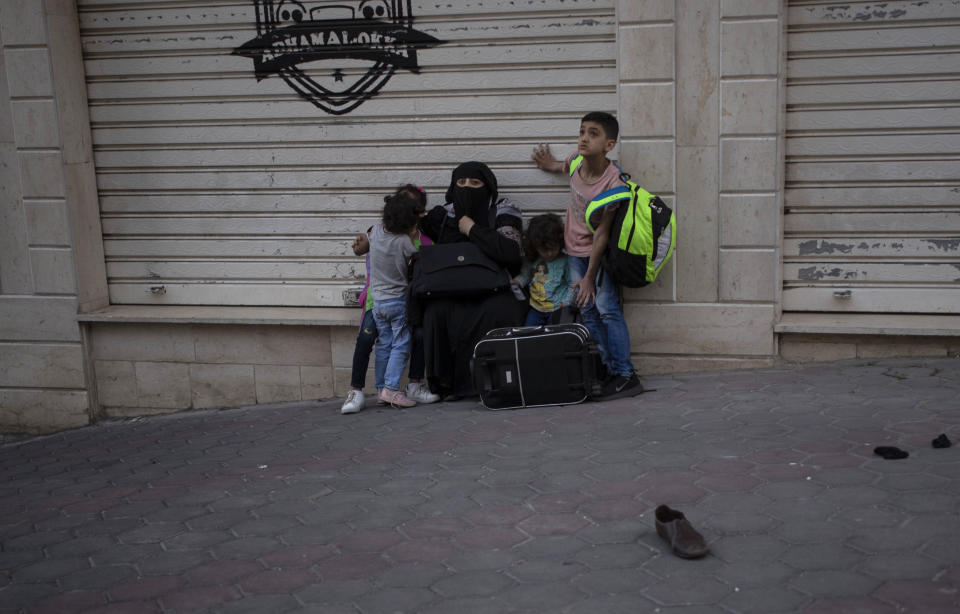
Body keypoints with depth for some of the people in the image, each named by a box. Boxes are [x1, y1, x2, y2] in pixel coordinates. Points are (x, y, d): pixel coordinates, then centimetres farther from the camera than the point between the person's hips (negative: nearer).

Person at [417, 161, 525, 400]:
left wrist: (472, 229, -11)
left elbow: (510, 253, -20)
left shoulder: (503, 212, -1)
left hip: (495, 291, -3)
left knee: (498, 311, -36)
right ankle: (447, 383, -18)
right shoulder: (445, 215, 11)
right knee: (436, 311, -29)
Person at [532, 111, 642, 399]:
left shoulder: (613, 183, -28)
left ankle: (625, 375, -9)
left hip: (600, 251, -6)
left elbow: (601, 234, -25)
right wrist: (551, 164, 8)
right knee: (587, 309, 4)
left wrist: (590, 276, -22)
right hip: (575, 248, 6)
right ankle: (607, 370, 9)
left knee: (606, 307, -13)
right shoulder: (575, 161, -12)